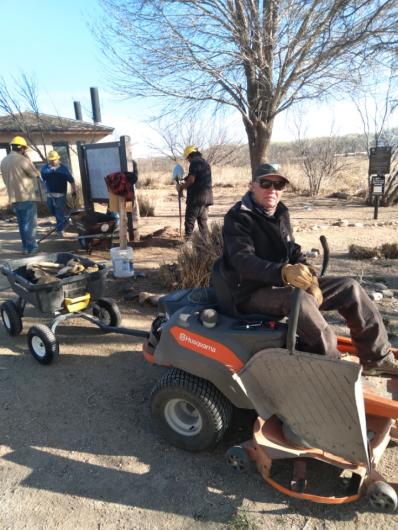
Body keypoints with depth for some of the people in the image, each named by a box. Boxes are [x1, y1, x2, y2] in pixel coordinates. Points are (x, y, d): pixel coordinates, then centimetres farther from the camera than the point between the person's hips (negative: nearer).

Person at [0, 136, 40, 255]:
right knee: (30, 223, -2)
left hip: (14, 198, 7)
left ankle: (25, 246, 16)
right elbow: (36, 174, -3)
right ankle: (31, 247, 0)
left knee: (22, 223, 13)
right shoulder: (21, 159, -12)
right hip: (27, 196, -7)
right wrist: (27, 158, 6)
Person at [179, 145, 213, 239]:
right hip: (206, 197, 9)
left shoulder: (195, 163, -8)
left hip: (196, 197, -9)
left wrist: (182, 187, -3)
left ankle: (188, 240, -6)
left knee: (190, 220, -5)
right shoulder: (205, 163, 20)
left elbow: (191, 180, -19)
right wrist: (185, 184, 21)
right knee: (202, 221, 13)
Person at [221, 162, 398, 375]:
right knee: (300, 300, -37)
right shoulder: (237, 218, -14)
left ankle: (378, 357, 10)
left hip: (283, 285, 8)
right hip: (253, 293, -7)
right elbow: (244, 261, -28)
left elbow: (294, 252, 15)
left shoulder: (280, 213, 10)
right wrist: (284, 271, -45)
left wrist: (309, 278, -5)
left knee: (349, 287, 0)